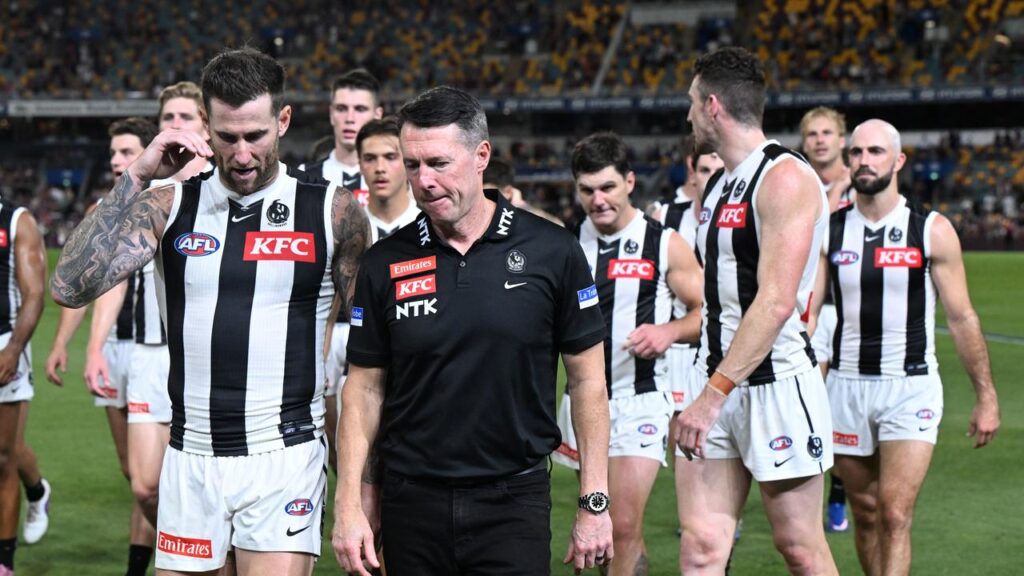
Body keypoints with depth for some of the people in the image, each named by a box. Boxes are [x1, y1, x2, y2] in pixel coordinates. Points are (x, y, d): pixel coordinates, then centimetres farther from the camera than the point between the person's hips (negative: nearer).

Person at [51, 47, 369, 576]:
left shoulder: (332, 211, -1)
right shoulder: (168, 206, 3)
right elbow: (69, 288, -9)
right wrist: (135, 179, -11)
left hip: (285, 458, -2)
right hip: (191, 458, 3)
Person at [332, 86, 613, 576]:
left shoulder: (553, 252, -2)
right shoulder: (384, 264, 2)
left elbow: (586, 379, 3)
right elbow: (364, 388, 7)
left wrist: (594, 504, 0)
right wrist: (349, 504, -1)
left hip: (514, 500, -2)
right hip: (411, 504, 2)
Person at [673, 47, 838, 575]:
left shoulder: (784, 179, -13)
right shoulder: (719, 184, 16)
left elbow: (776, 303, -22)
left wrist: (713, 394, -25)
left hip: (776, 384, -8)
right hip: (718, 383, 8)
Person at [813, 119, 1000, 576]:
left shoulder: (932, 230, -2)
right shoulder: (828, 231, 3)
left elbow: (962, 319, 2)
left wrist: (986, 396, 1)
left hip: (912, 388, -3)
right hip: (846, 386, 3)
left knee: (895, 515, -13)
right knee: (866, 513, 10)